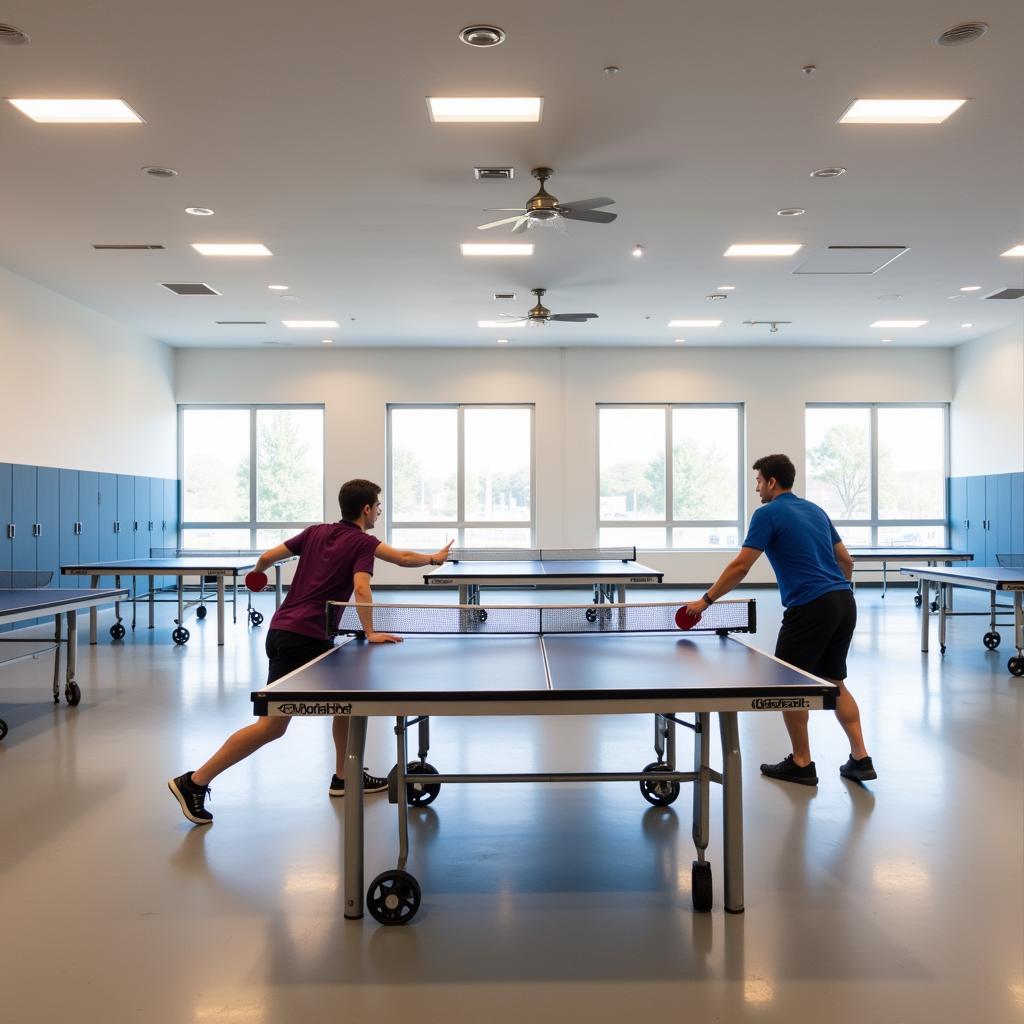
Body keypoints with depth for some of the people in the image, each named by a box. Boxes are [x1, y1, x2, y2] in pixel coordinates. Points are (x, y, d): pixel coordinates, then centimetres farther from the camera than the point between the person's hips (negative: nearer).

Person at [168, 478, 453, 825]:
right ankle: (195, 782, -4)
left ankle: (344, 777, 25)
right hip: (301, 639, -9)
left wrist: (257, 572, 34)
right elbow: (361, 589, -18)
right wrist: (370, 633, -9)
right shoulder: (362, 543, -4)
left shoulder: (316, 532, 14)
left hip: (283, 630, 9)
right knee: (272, 725, -7)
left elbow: (268, 556, 13)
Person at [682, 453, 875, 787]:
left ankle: (801, 764, 13)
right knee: (834, 682, 18)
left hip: (811, 607, -8)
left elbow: (740, 567, -10)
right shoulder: (816, 510, 18)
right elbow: (846, 561, 21)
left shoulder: (768, 514, -4)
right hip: (844, 603, 8)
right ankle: (860, 759, 16)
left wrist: (705, 600, -4)